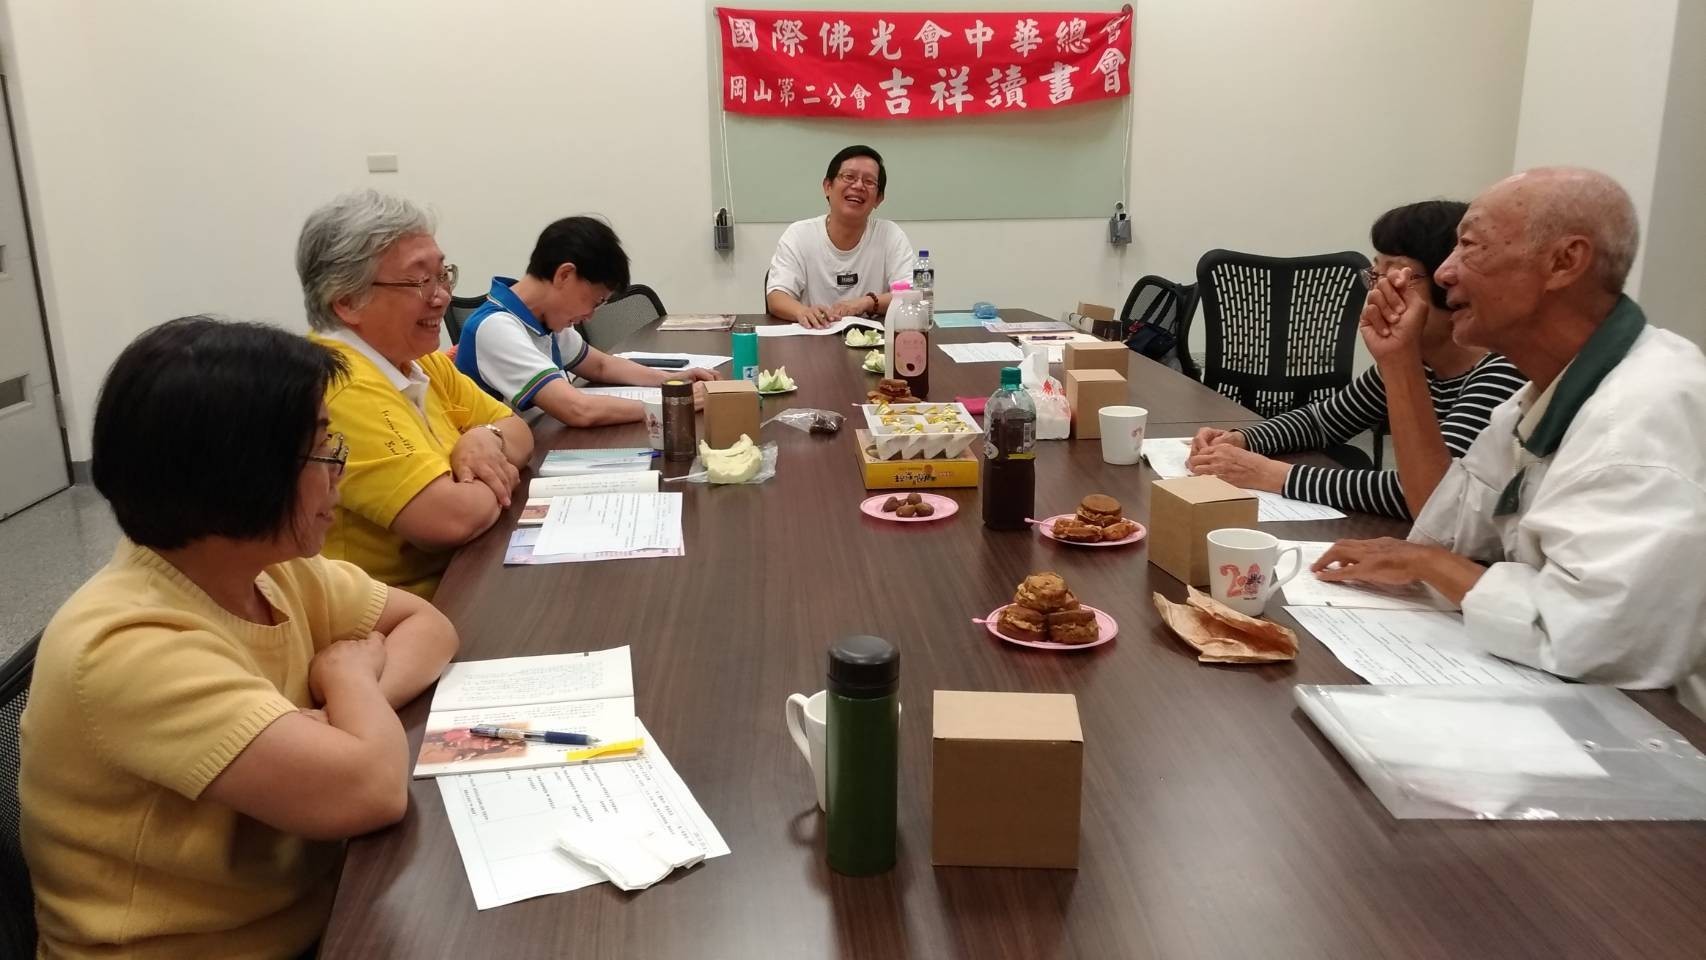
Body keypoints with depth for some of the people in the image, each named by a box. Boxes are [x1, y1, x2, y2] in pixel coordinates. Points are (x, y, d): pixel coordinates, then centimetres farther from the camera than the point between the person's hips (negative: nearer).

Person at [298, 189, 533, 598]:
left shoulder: (418, 359, 7)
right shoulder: (341, 385, -21)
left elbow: (516, 431, 13)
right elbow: (452, 517, -29)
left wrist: (487, 441, -8)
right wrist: (498, 480, -9)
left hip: (453, 581, 8)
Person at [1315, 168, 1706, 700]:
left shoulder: (1653, 407, -25)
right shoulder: (1553, 390, 3)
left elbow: (1586, 635, -35)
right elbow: (1449, 532, 6)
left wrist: (1422, 561, -17)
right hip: (1562, 702, 7)